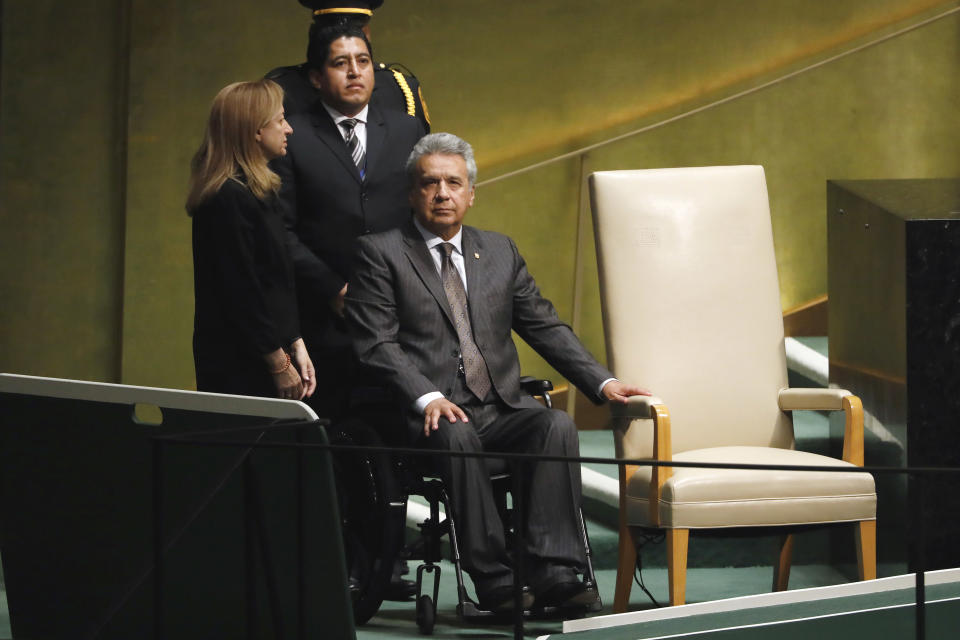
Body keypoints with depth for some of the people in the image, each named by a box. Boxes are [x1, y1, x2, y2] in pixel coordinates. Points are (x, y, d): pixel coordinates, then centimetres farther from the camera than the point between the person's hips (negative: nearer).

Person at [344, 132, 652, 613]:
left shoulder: (500, 251, 19)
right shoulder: (380, 253, 5)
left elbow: (546, 327, 16)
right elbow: (377, 344, -5)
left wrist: (602, 382, 2)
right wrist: (426, 398, -21)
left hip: (501, 410, 4)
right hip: (432, 413, -4)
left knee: (557, 424, -26)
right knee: (458, 436, -36)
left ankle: (552, 571, -30)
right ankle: (492, 578, -31)